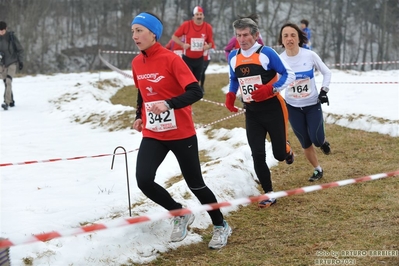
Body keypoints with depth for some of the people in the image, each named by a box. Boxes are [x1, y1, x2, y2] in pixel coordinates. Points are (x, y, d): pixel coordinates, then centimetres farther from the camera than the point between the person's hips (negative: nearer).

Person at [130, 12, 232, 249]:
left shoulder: (171, 59, -16)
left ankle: (221, 227, 28)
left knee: (195, 184, 5)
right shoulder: (137, 63, 3)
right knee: (144, 180, -13)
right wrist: (139, 116, 11)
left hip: (181, 134, -5)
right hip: (152, 135, 5)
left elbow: (196, 92, -23)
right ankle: (181, 215, 11)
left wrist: (168, 104, -35)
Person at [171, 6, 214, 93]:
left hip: (199, 59, 3)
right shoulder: (186, 25, -13)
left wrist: (208, 46, -18)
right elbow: (174, 37, -5)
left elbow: (210, 42, 6)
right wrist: (182, 44, -20)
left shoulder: (208, 27, -6)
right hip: (187, 58, -3)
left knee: (196, 80, 12)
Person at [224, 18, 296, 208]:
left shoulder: (266, 53, -14)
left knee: (279, 154, 3)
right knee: (257, 155, -4)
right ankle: (269, 194, 9)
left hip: (272, 109, -4)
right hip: (252, 112, 4)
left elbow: (289, 75, -10)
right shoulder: (233, 57, 2)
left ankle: (287, 150, 42)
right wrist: (230, 95, -1)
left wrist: (270, 89, -25)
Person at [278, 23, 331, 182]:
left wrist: (324, 91, -7)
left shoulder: (310, 55, -14)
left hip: (313, 105, -1)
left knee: (317, 140, -10)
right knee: (305, 143, 9)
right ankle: (317, 170, 32)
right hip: (293, 107, 1)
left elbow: (327, 73, 1)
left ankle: (323, 141, 28)